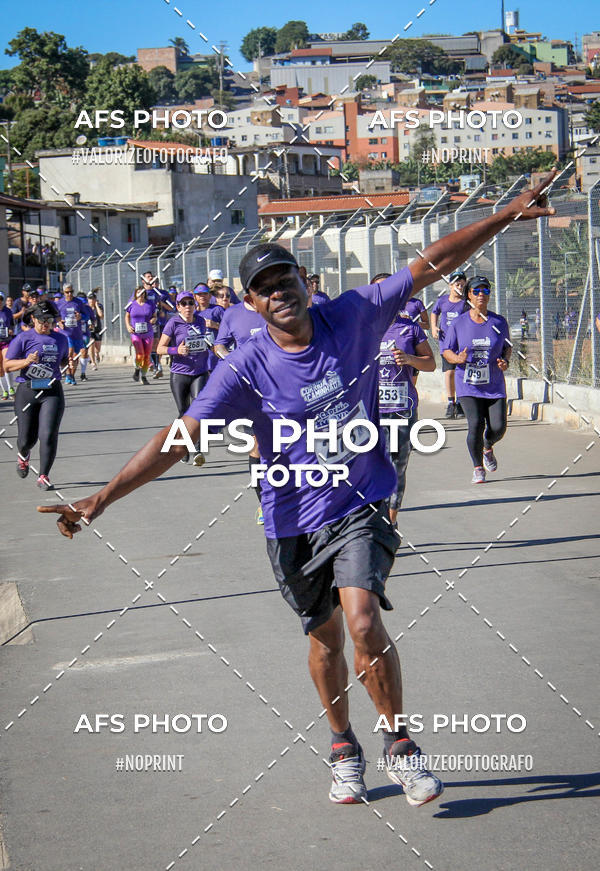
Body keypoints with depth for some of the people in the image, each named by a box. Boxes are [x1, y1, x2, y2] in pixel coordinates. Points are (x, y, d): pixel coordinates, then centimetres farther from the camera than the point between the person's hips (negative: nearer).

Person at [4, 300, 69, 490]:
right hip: (27, 391, -1)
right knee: (27, 439, 5)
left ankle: (43, 477, -2)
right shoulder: (23, 338, -2)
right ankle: (23, 456, 43)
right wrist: (26, 361, -20)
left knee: (48, 435, -14)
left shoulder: (61, 339, 10)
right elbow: (7, 365, -3)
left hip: (52, 392, 1)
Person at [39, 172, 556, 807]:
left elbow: (432, 263, -4)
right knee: (325, 636, 12)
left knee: (363, 620, -19)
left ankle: (400, 746, 1)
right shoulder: (245, 369, -15)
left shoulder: (353, 316, -9)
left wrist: (508, 214, -5)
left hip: (361, 505, 0)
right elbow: (178, 438, -20)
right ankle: (343, 749, 36)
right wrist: (103, 497, -30)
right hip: (295, 521, 1)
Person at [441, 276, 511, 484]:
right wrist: (458, 359, -16)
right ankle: (477, 467, 4)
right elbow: (446, 350, 5)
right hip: (468, 385, -2)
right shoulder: (458, 324, 0)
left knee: (498, 427, -7)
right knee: (476, 424, -16)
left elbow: (507, 346, 17)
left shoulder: (499, 322, 4)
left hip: (494, 386, 2)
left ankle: (487, 448, 31)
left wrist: (505, 361, -3)